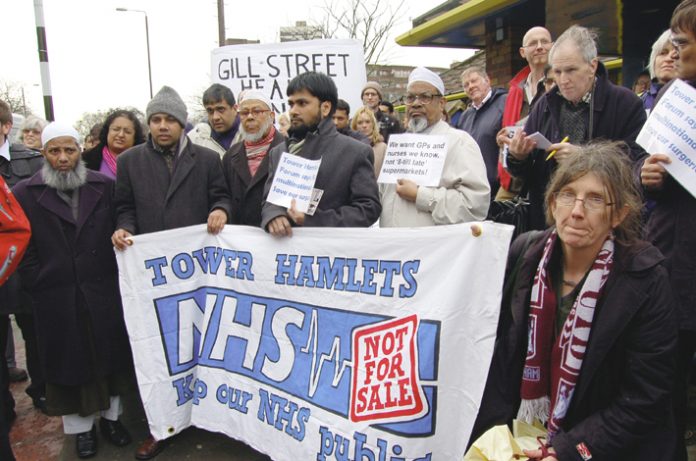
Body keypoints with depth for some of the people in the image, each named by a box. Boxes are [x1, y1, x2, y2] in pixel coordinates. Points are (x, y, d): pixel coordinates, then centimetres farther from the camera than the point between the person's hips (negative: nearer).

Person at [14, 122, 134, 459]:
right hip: (57, 301, -1)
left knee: (109, 355, 12)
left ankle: (110, 416, 33)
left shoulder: (104, 187, 1)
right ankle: (81, 427, 30)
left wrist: (116, 277, -3)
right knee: (69, 362, 13)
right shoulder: (25, 194, -1)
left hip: (103, 295, 1)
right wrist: (40, 286, -5)